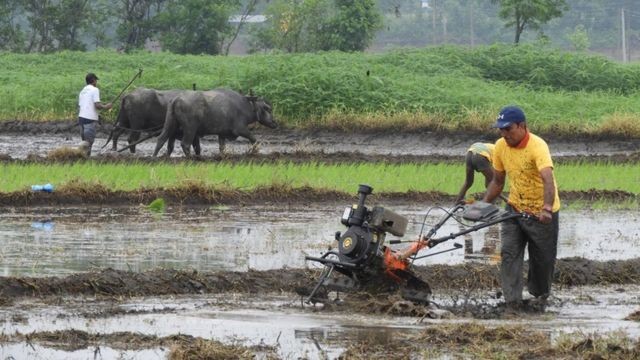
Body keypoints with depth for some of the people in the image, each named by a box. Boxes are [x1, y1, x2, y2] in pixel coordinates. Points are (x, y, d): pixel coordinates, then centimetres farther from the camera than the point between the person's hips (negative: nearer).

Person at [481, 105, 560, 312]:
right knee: (509, 253, -9)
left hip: (542, 214, -5)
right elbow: (498, 182, 8)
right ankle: (512, 301, -10)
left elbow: (548, 180, -40)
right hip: (515, 208, 5)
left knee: (542, 258, 8)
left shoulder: (537, 146, -27)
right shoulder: (501, 147, -6)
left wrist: (547, 209, -54)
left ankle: (540, 296, 32)